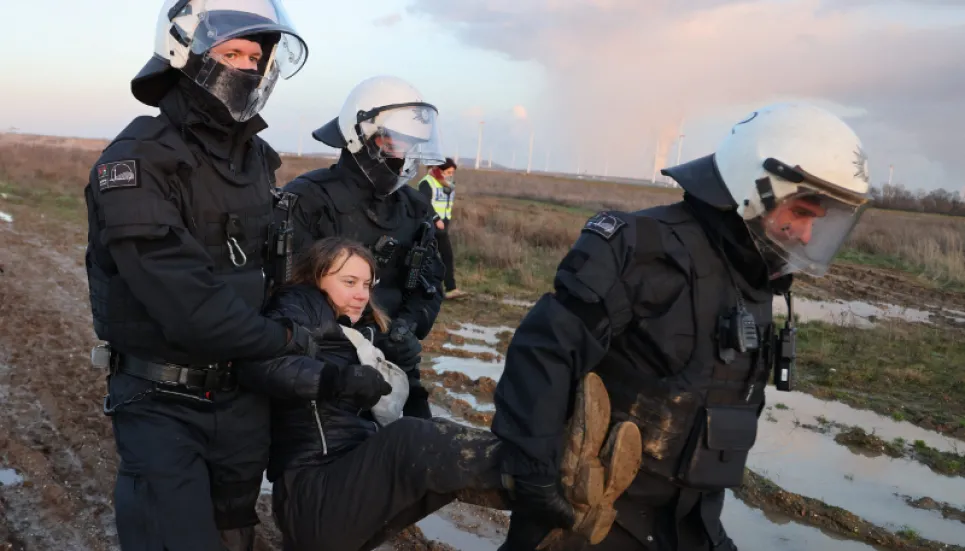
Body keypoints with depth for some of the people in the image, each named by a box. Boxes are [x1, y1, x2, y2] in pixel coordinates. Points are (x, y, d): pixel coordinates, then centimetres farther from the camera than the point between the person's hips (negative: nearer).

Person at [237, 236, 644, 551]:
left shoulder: (354, 334, 23)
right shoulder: (300, 312, -2)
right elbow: (255, 361, -25)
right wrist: (335, 376, -32)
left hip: (354, 485, 8)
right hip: (311, 501, -8)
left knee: (447, 455, -16)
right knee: (414, 439, -30)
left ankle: (563, 481, -35)